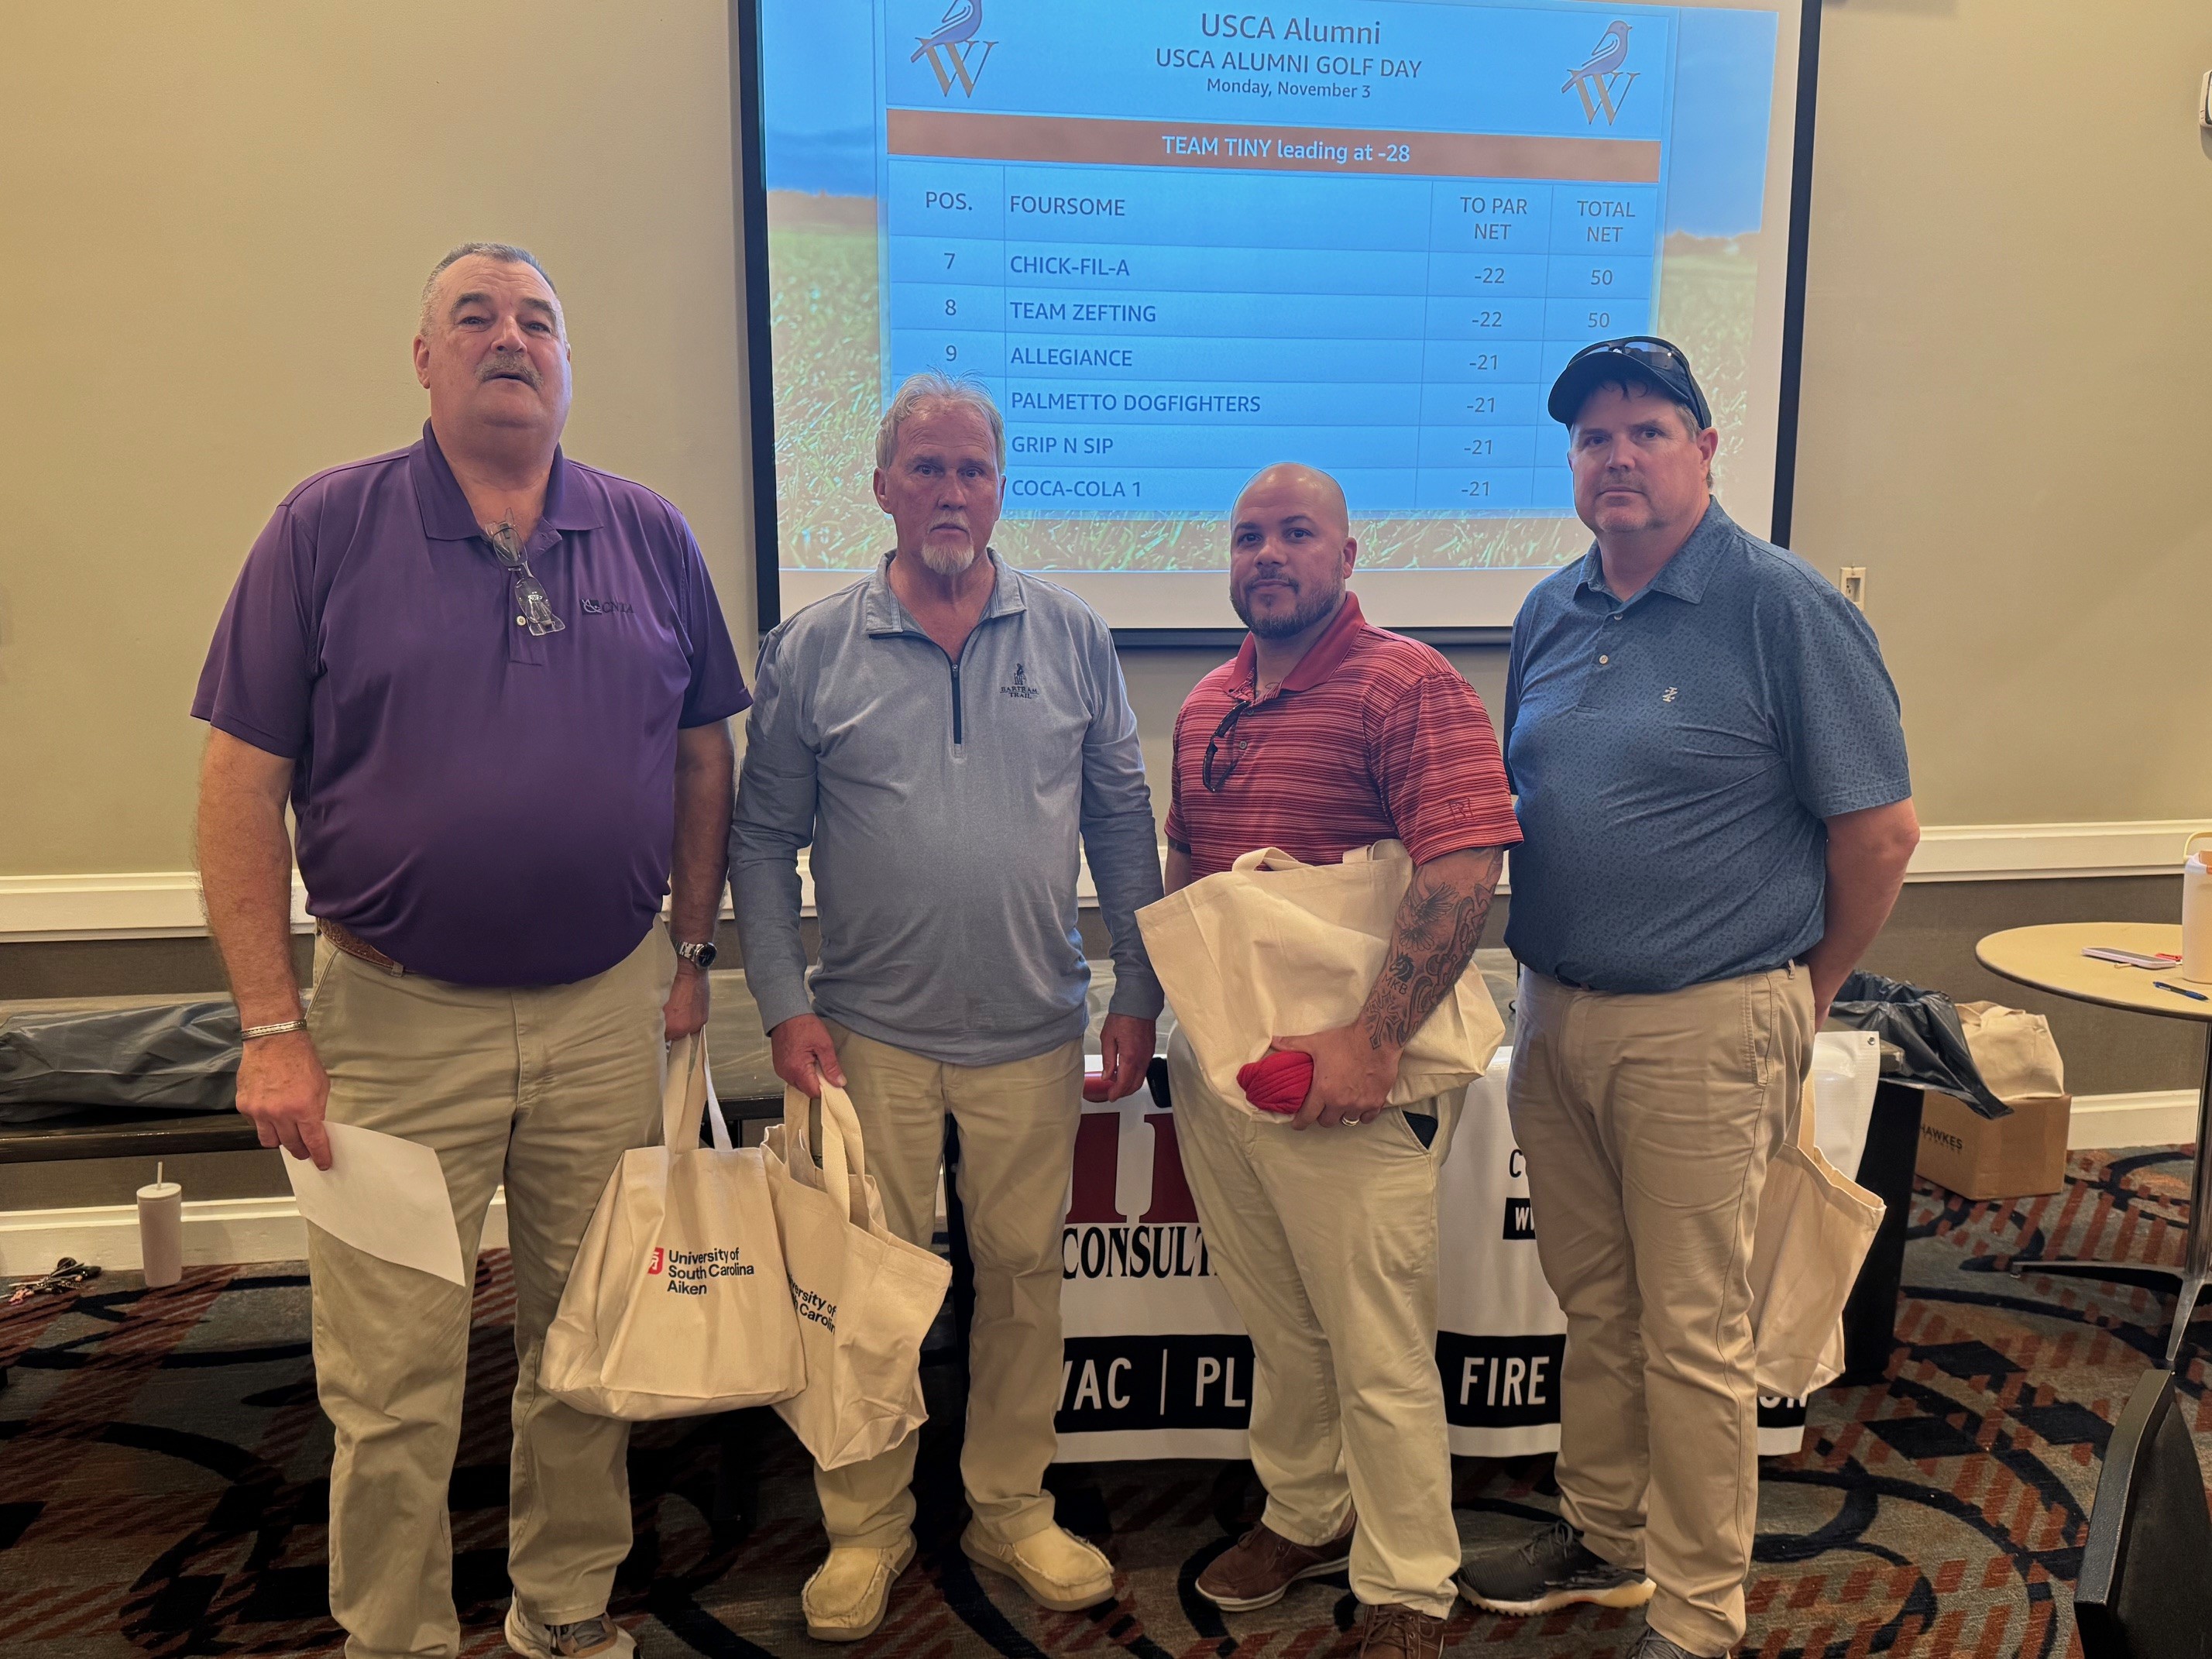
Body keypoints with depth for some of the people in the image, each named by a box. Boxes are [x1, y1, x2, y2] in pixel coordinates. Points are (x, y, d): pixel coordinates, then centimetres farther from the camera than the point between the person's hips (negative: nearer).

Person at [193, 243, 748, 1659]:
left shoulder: (650, 535, 5)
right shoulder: (327, 528, -2)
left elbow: (703, 758, 10)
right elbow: (244, 783, -4)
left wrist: (692, 953, 7)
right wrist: (272, 1028, -8)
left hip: (608, 1012, 2)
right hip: (395, 1021, -2)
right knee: (391, 1388, 7)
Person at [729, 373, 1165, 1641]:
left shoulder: (1073, 636, 2)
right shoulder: (812, 652, 0)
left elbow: (1123, 822, 5)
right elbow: (763, 840, 3)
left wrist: (1139, 994, 2)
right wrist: (785, 1004, -5)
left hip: (1035, 1033, 1)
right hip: (873, 1031, -1)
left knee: (1025, 1273, 11)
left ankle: (1013, 1510, 31)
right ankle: (866, 1528, 29)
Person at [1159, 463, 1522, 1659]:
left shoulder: (1409, 687, -11)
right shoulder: (1205, 706, 12)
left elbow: (1465, 869, -21)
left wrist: (1372, 1042, -25)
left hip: (1347, 1077, -7)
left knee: (1378, 1353, 5)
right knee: (1274, 1326, 21)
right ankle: (1305, 1517, 41)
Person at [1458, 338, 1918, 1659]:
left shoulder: (1784, 607, -11)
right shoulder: (1552, 613, 9)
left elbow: (1883, 828, -9)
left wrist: (1798, 995, 1)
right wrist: (1546, 985, 12)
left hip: (1702, 1029, -6)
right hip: (1556, 1012, 6)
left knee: (1695, 1335, 6)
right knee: (1596, 1305, 20)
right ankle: (1604, 1538, 39)